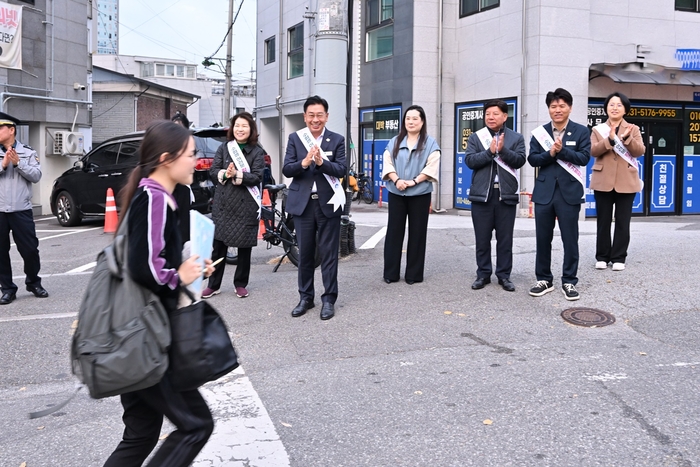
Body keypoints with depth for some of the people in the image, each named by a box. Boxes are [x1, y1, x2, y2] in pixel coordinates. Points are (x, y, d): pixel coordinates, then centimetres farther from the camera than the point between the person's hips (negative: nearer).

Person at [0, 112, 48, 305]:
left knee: (30, 249, 2)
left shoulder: (28, 152, 4)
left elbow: (36, 176, -5)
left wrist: (18, 163, -13)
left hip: (21, 210, -1)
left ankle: (33, 283, 22)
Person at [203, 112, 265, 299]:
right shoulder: (223, 148, 8)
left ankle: (240, 284, 20)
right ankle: (213, 284, 14)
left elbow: (256, 177, -10)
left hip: (246, 205, -2)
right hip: (223, 203, 2)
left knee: (244, 246, 7)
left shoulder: (257, 152, 1)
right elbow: (213, 172, 1)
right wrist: (225, 174, -20)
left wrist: (237, 175, -25)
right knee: (218, 245, 4)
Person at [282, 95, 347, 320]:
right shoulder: (295, 138, 4)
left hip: (328, 203, -1)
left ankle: (329, 299, 11)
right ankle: (305, 297, 21)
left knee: (329, 253, 3)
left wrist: (321, 162, -25)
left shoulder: (337, 140, 1)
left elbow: (341, 170, -8)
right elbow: (286, 170, -4)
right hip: (303, 203, 2)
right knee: (304, 253, 10)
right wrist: (304, 162, -23)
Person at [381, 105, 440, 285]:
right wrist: (396, 180, -14)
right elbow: (387, 163, 3)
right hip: (396, 193, 2)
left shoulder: (430, 143, 2)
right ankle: (390, 273, 9)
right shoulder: (394, 142, 10)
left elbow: (432, 166, -8)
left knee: (417, 233, 2)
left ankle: (413, 274, 10)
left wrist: (414, 181, -17)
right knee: (394, 232, 3)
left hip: (420, 194, -2)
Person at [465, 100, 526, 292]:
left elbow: (520, 160, -6)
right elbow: (470, 160, -6)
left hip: (506, 194, 0)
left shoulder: (516, 138, 6)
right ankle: (483, 274, 16)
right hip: (482, 194, 1)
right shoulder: (475, 137, 7)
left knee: (505, 238, 5)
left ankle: (504, 275, 14)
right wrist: (490, 152, -16)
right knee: (482, 238, 6)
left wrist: (503, 150, -19)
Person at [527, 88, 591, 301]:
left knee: (570, 239, 3)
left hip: (569, 192, -2)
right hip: (544, 191, 2)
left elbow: (584, 157, -8)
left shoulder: (581, 131, 2)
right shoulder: (540, 132, 7)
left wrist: (562, 151, -18)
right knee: (543, 238, 8)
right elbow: (532, 159, -1)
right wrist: (550, 153, -17)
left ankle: (569, 282, 12)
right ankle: (544, 279, 19)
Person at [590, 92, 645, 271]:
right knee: (603, 221, 4)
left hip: (626, 182, 0)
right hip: (603, 182, 0)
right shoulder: (598, 130, 9)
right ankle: (602, 257, 11)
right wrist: (610, 139, -22)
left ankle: (618, 257, 8)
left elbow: (640, 151, -5)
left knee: (622, 222, 2)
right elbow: (593, 151, -7)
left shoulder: (633, 129, 9)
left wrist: (627, 138, -22)